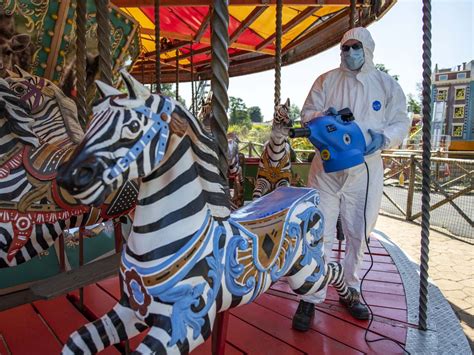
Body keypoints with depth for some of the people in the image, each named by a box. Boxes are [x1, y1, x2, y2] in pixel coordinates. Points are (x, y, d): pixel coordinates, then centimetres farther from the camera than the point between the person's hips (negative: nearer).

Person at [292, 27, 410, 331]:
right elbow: (307, 113, 5)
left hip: (366, 170, 2)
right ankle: (311, 298, 9)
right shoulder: (326, 81, 8)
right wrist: (324, 116, -18)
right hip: (327, 166, -1)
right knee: (320, 234, -2)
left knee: (358, 235, 12)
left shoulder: (388, 85, 9)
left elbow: (401, 123, 7)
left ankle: (351, 291, 31)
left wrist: (383, 137, -16)